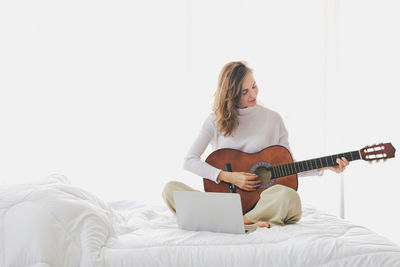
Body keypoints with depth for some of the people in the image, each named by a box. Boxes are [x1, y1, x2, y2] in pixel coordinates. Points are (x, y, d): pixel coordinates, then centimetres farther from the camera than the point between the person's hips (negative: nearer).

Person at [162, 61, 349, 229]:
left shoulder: (272, 119, 7)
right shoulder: (216, 120, 6)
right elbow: (189, 161, 0)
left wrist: (323, 167, -4)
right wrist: (228, 177, -10)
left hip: (261, 198, -1)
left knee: (289, 197, -35)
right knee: (171, 189, -26)